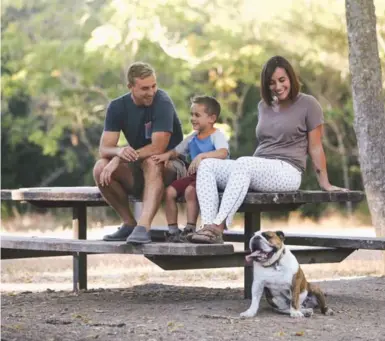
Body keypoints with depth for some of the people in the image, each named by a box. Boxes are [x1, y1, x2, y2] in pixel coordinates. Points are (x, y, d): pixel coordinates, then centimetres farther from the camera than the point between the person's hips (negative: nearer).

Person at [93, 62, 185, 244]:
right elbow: (104, 148, -9)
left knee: (151, 163, -38)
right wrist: (120, 151, -34)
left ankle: (143, 226, -51)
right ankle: (129, 223, -10)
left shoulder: (162, 103, -17)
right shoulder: (118, 106, -2)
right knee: (100, 167, -21)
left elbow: (157, 148, -24)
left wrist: (118, 159, -30)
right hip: (137, 173, 5)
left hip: (170, 167, -5)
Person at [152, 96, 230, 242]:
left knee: (190, 190, -33)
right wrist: (167, 155, 0)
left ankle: (190, 229, -25)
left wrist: (202, 156, -41)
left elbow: (223, 152, -29)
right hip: (195, 175, 8)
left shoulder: (217, 135, -9)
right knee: (169, 191, -9)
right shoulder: (192, 138, 15)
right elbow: (177, 151, 24)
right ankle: (172, 230, -3)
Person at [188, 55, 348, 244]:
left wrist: (325, 184, -1)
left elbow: (315, 147, 1)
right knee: (207, 165, -15)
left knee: (243, 163, -37)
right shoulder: (264, 106, 21)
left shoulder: (308, 104, 3)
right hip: (258, 170, 7)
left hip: (287, 171, -7)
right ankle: (209, 227, -37)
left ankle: (218, 227, -48)